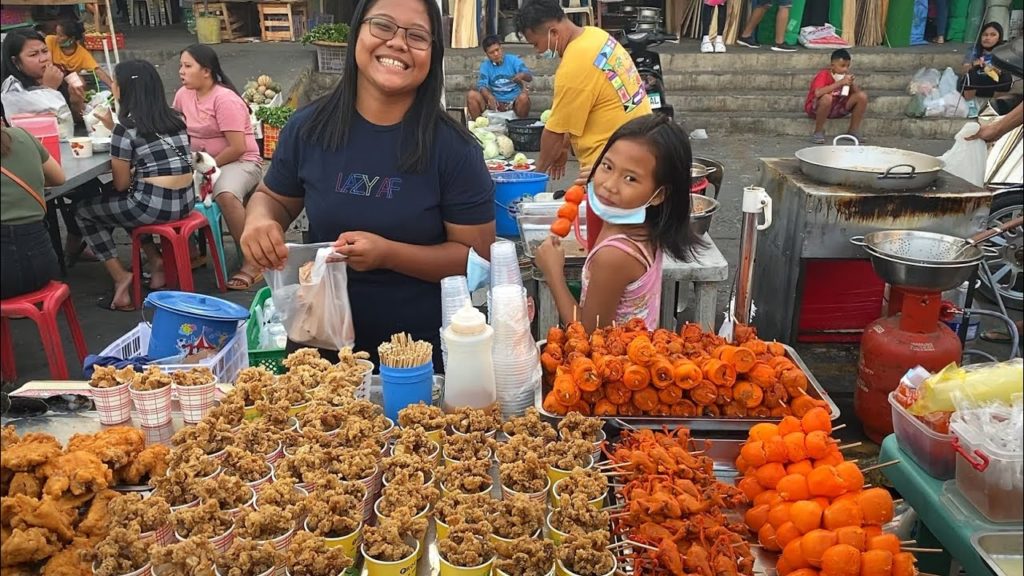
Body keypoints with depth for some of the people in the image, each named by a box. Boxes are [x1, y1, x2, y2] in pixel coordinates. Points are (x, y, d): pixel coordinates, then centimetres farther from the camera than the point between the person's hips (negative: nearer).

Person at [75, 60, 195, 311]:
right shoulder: (175, 117, 9)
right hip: (185, 201, 7)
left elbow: (121, 184, -3)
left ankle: (120, 278, 8)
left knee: (83, 210, 17)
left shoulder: (126, 128, -9)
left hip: (155, 205, -7)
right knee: (116, 203, 33)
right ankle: (155, 260, 21)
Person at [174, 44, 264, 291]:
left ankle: (252, 262, -25)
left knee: (226, 194, -37)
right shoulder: (183, 94, 6)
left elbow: (238, 147, -21)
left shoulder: (225, 99, -17)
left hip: (240, 162, -7)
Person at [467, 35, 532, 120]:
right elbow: (482, 85, -9)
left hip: (514, 101, -2)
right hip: (495, 102, 2)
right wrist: (489, 97, -32)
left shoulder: (513, 60, 0)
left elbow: (529, 77, -9)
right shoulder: (485, 66, 5)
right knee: (471, 95, -18)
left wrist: (522, 75, -35)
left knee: (524, 97, -35)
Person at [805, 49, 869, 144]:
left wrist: (853, 84, -19)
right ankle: (818, 132, -20)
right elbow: (817, 93, -41)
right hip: (816, 108, -6)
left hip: (837, 108, 6)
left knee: (862, 96, -10)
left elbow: (857, 93, 1)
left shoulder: (846, 75, -1)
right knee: (827, 98, -40)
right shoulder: (824, 75, -21)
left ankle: (853, 131, 1)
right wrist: (840, 83, -37)